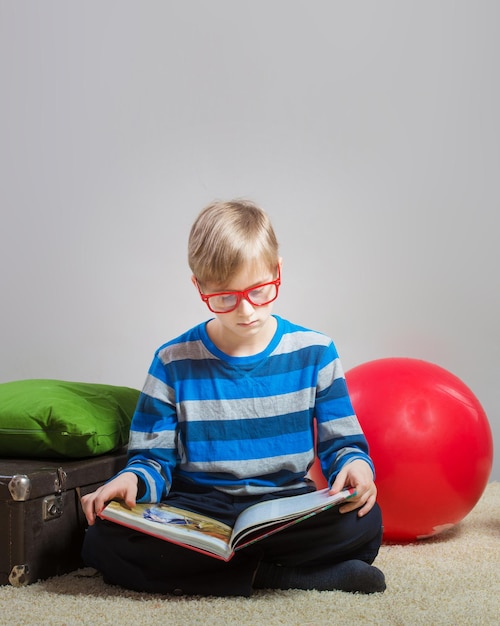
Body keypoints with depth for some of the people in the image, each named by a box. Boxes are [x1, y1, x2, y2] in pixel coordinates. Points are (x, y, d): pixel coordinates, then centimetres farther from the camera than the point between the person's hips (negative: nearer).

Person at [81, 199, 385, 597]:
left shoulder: (314, 353, 3)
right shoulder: (174, 363, 2)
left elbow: (342, 441, 7)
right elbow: (154, 457, 4)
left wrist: (355, 464, -17)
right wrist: (133, 480, -19)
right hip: (195, 514, 0)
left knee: (364, 523, -30)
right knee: (104, 541, -27)